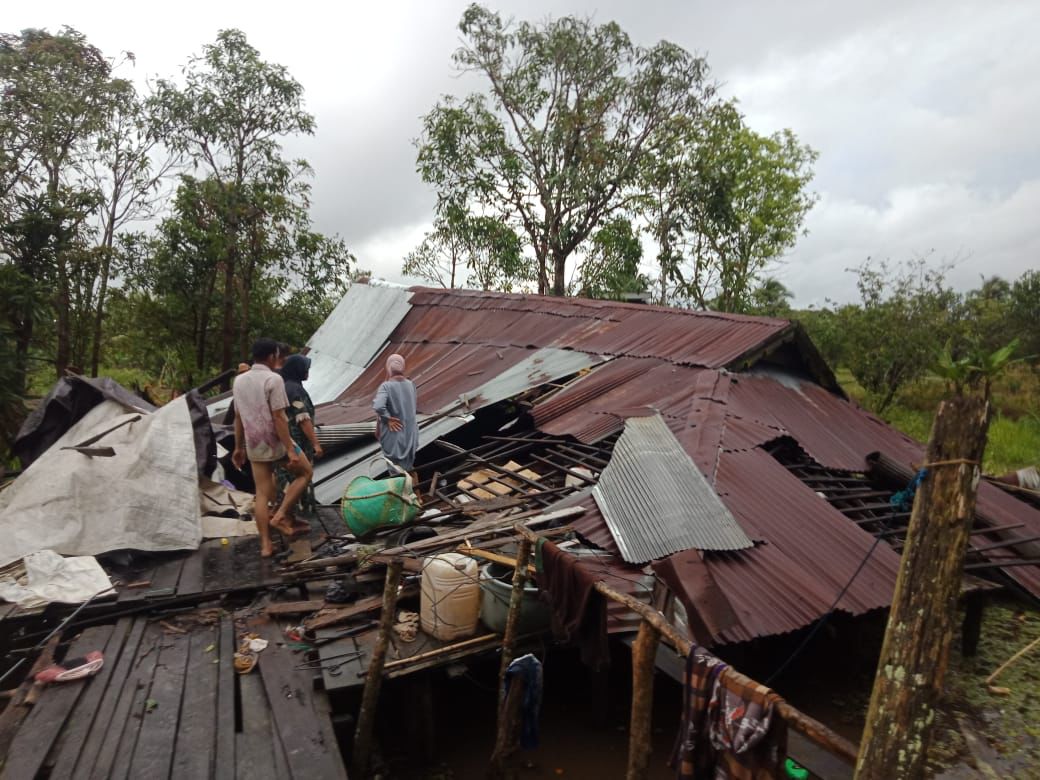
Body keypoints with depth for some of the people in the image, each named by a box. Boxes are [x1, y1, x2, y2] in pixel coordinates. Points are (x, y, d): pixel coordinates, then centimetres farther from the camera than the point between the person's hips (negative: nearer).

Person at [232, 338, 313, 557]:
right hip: (276, 442, -6)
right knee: (304, 472, 16)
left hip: (254, 446, 6)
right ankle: (280, 516, 5)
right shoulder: (273, 379, -15)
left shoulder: (239, 380, 7)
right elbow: (278, 418, -19)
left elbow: (238, 417, 12)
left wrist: (238, 447, 19)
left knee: (262, 494, 10)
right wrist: (291, 450, -18)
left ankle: (265, 544, 11)